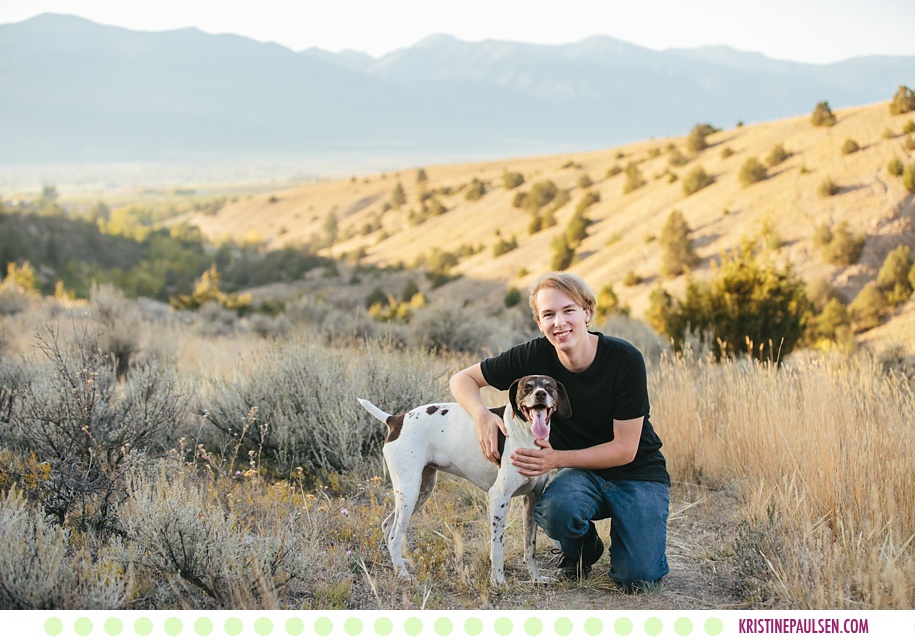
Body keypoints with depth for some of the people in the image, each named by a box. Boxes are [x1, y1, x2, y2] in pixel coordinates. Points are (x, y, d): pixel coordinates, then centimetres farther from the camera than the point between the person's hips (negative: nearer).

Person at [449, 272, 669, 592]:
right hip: (583, 472, 2)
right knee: (555, 509, -34)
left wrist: (558, 458, -28)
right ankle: (583, 550, 3)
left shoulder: (625, 359, -21)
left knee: (637, 578, -23)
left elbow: (625, 449, -18)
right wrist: (482, 415, -25)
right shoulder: (535, 356, -13)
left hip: (638, 473, -2)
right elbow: (462, 379, -3)